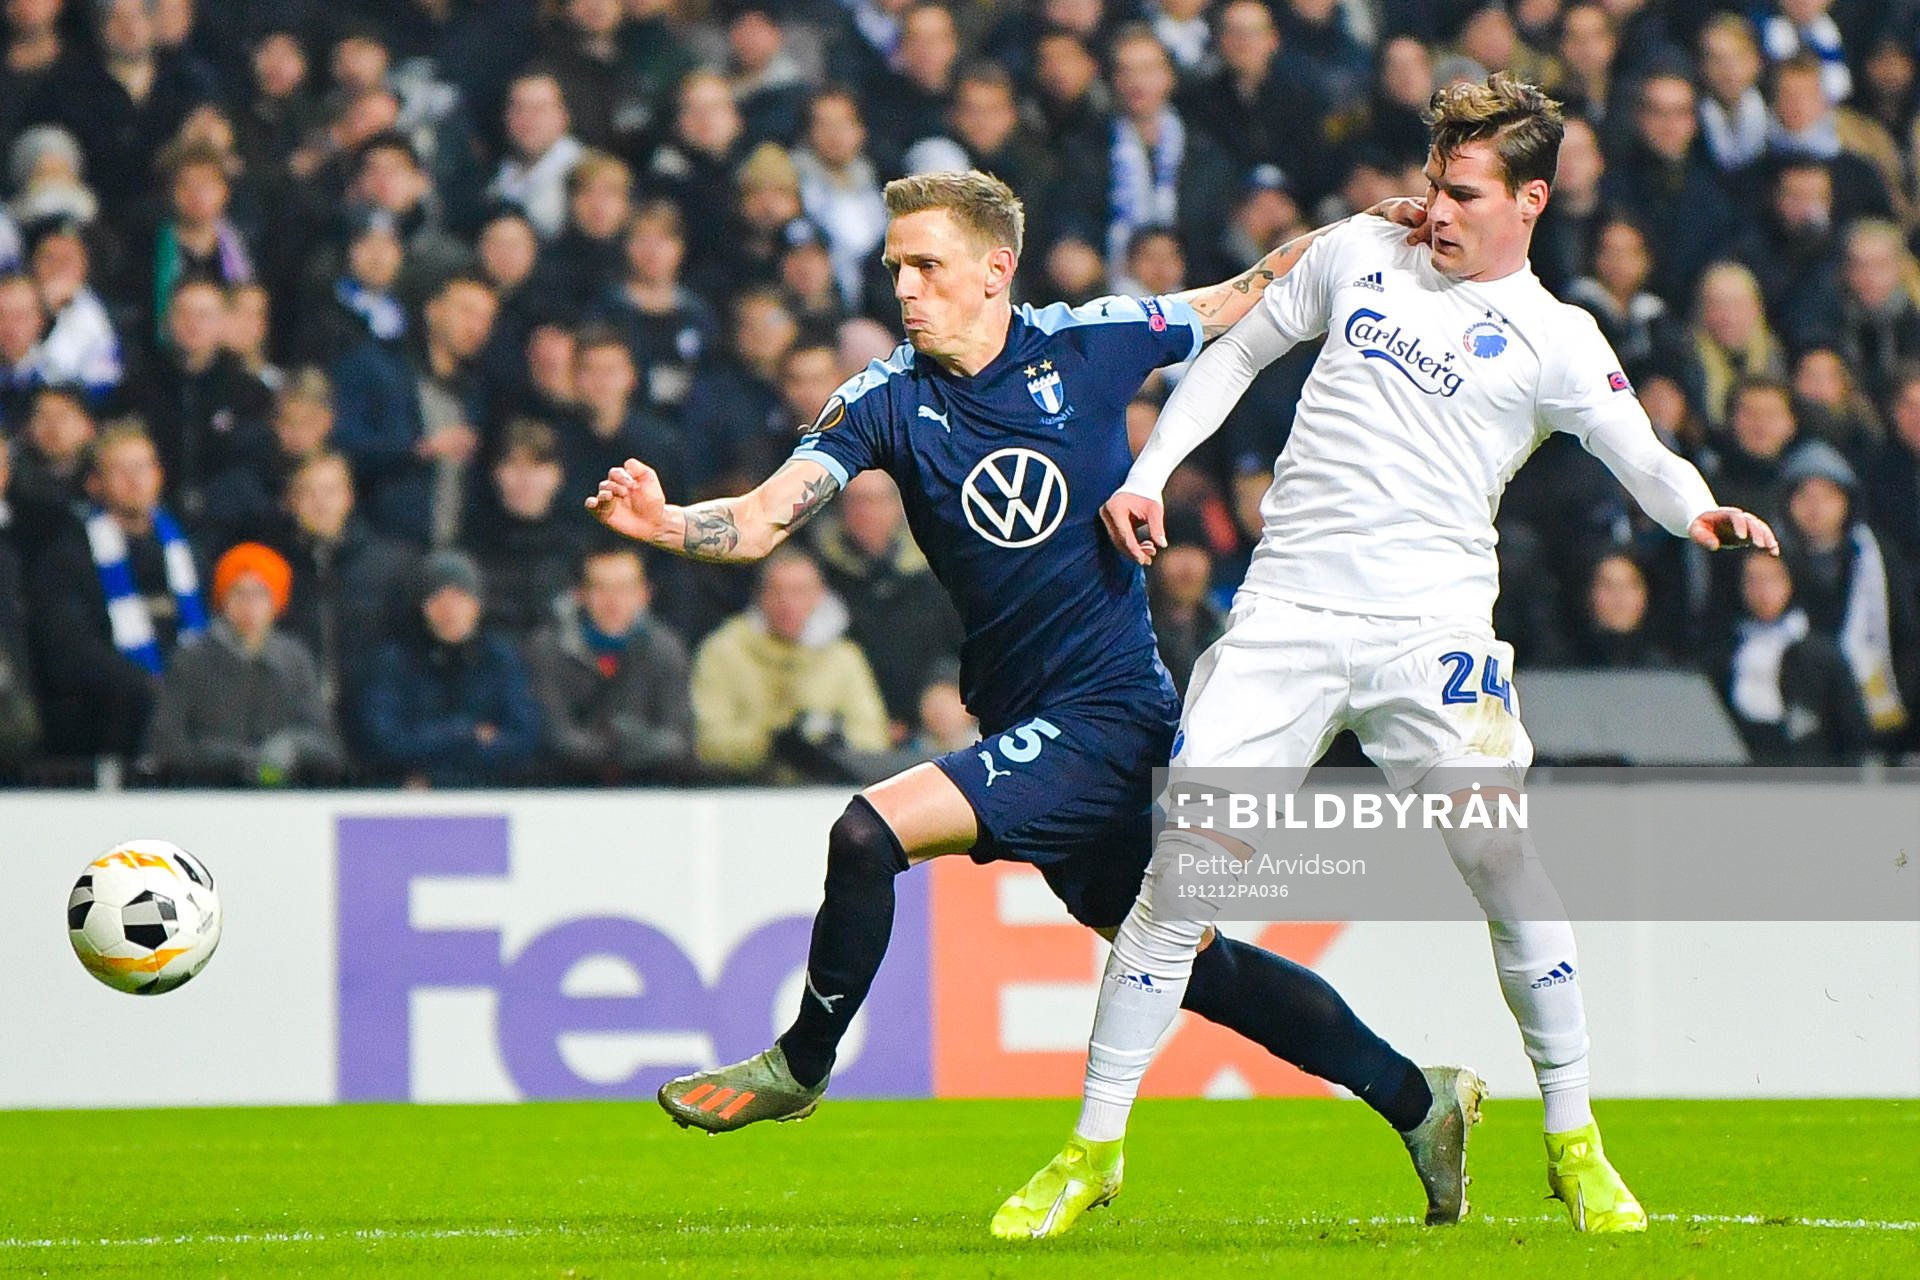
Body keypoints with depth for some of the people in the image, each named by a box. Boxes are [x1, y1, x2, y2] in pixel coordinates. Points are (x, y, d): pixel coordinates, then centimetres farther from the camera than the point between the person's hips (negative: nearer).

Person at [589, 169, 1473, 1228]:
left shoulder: (1091, 343, -9)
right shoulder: (887, 399, -2)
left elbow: (1243, 302, 8)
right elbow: (761, 520, -13)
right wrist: (663, 523, -32)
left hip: (1106, 713, -6)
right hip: (1024, 722, 6)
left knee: (871, 832, -20)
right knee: (1185, 962, 15)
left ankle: (798, 1067, 2)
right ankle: (1414, 1100, 30)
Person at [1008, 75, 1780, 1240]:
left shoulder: (1555, 341, 5)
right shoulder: (1360, 255, 15)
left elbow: (1641, 454, -5)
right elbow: (1239, 351, 25)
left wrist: (1698, 511, -27)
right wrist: (1148, 476, 16)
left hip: (1432, 624, -2)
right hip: (1285, 613, 2)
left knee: (1506, 865, -14)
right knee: (1184, 861, -6)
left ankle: (1575, 1144, 3)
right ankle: (1093, 1151, 2)